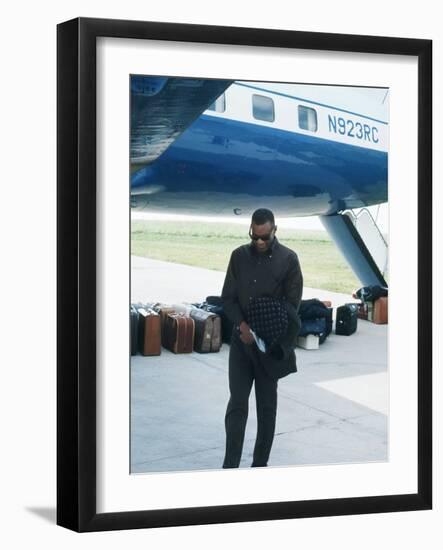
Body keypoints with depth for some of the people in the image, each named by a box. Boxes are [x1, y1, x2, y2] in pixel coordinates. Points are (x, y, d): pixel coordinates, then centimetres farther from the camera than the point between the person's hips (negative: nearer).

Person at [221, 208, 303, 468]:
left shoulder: (289, 259, -5)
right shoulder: (239, 256, 4)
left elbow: (292, 303, -6)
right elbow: (228, 297, 4)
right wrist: (242, 325, -13)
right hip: (242, 340, 2)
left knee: (267, 405, 7)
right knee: (237, 403, -5)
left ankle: (260, 463, 16)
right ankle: (230, 465, -5)